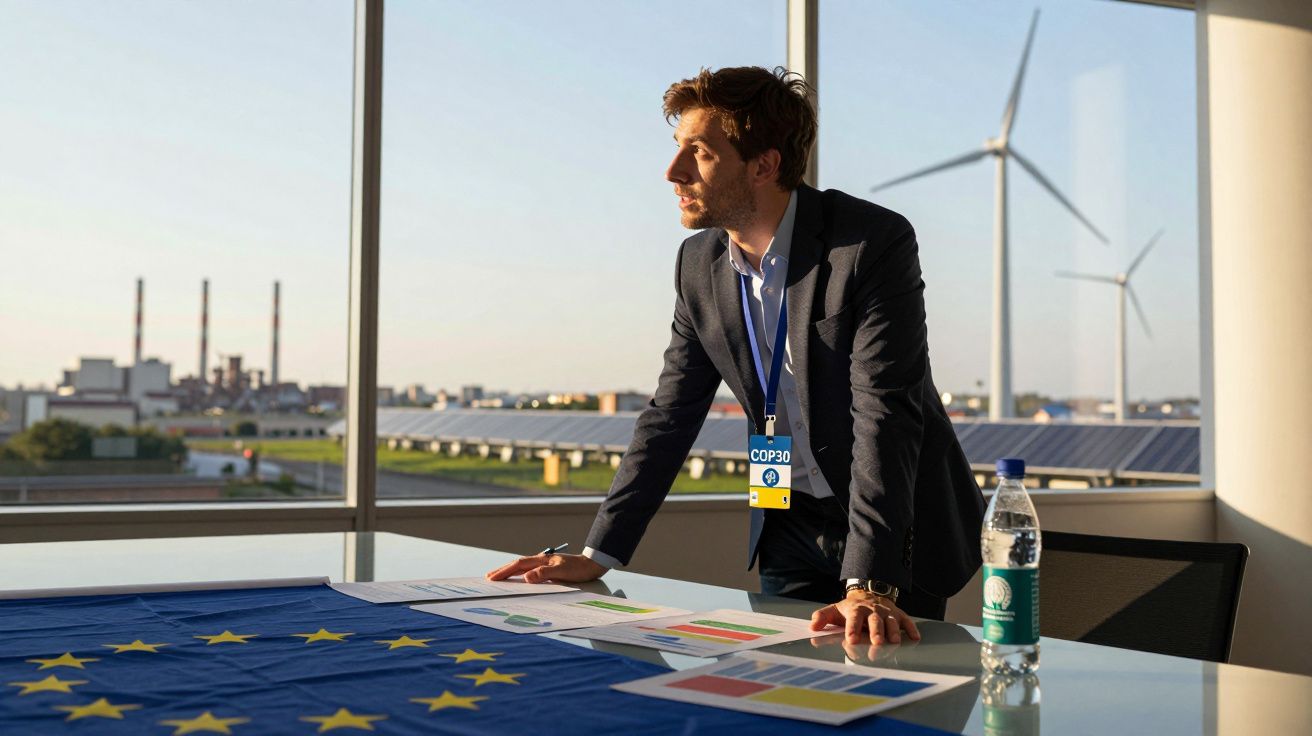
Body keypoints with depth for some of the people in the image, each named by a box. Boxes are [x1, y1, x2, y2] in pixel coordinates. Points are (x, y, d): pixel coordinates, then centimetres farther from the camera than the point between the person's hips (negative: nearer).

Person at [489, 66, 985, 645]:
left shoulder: (875, 243, -21)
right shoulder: (699, 263, -2)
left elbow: (885, 416, -28)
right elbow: (670, 416, 3)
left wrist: (867, 585, -35)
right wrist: (598, 554, -2)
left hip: (900, 532, -5)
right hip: (791, 527, 5)